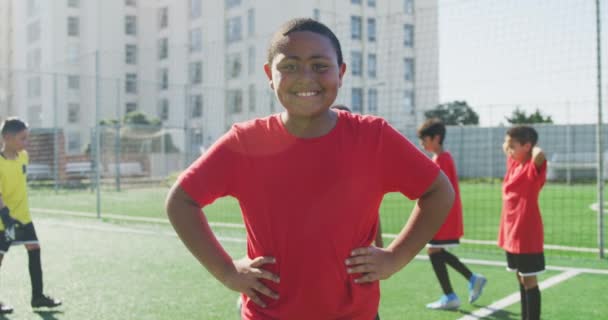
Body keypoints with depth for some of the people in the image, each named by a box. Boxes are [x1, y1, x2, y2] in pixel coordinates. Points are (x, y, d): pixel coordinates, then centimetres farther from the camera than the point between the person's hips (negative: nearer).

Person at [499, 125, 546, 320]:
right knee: (521, 279, 17)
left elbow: (539, 154, -41)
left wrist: (534, 148, -21)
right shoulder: (513, 163, 7)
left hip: (526, 235, -8)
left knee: (529, 281, -2)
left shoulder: (533, 167, -16)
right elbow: (506, 148, 30)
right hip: (511, 233, 8)